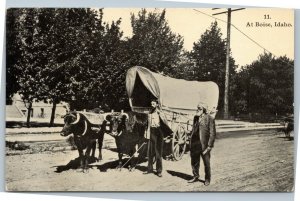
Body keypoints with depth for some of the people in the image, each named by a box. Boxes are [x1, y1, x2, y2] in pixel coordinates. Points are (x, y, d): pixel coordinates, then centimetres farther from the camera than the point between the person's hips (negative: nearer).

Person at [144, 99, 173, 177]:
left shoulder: (160, 113, -5)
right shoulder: (150, 113, 9)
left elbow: (165, 122, -16)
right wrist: (147, 133, 11)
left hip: (158, 133, -5)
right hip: (151, 132, 5)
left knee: (158, 152, -2)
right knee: (150, 152, 9)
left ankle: (159, 171, 5)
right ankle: (150, 169, 21)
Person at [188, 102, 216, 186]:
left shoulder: (210, 119, -12)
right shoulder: (195, 118, 8)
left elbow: (212, 134, -11)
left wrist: (209, 146, -14)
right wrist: (191, 142, 11)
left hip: (204, 145, -6)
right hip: (195, 144, 6)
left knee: (206, 163, 9)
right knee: (194, 161, 15)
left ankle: (207, 179, 26)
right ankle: (195, 177, 33)